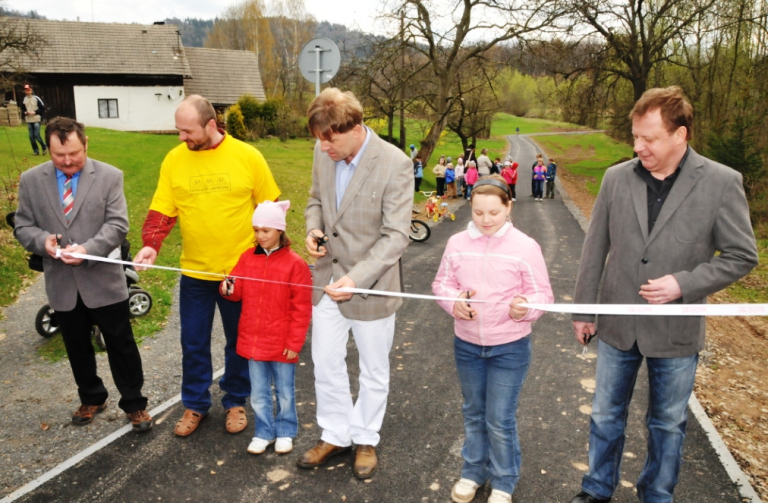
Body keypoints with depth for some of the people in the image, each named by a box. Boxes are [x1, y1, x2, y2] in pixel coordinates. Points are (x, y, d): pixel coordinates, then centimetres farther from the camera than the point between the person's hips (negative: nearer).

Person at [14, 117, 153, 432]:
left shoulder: (109, 176, -6)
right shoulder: (31, 180, 2)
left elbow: (117, 224, -11)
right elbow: (23, 227, 5)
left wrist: (87, 249, -26)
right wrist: (43, 240, -17)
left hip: (104, 280, -3)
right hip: (61, 284, 3)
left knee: (121, 345, 6)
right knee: (77, 348, 18)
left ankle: (134, 403, 21)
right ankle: (91, 398, 38)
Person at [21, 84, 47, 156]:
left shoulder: (36, 98, -6)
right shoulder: (24, 100, 7)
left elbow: (43, 108, -5)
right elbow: (22, 109, 17)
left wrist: (35, 112, -13)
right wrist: (25, 112, -4)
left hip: (37, 120, -5)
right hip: (29, 121, 5)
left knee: (37, 135, -11)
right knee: (31, 136, 4)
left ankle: (44, 147, 9)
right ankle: (36, 150, 13)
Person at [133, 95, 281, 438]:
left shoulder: (247, 156, -8)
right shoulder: (174, 160, -2)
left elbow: (271, 210, -1)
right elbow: (162, 211, -2)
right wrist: (150, 245, -20)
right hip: (194, 272, 2)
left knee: (239, 341, 13)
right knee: (193, 343, 12)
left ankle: (236, 401, 33)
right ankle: (195, 404, 32)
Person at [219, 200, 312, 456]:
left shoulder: (295, 263, -12)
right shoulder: (247, 257, 0)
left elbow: (301, 309, -10)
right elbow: (238, 291, 8)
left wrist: (295, 343, -11)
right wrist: (228, 289, -16)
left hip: (282, 344, -3)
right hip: (252, 341, 4)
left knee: (285, 392, 14)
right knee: (259, 394, 16)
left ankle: (285, 432, 33)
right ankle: (264, 432, 33)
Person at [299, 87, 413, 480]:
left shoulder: (395, 164, -21)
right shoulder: (324, 153, -4)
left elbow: (396, 235, -20)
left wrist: (356, 278, -29)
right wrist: (313, 229, -8)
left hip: (370, 283, -4)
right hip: (327, 277, 5)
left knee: (374, 370, 15)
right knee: (326, 364, 15)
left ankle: (366, 439, 38)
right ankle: (335, 435, 37)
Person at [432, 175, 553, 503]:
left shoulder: (525, 247, -13)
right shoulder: (457, 243, -5)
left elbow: (543, 294, -8)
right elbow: (442, 283, 2)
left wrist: (526, 307, -29)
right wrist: (453, 302, -18)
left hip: (509, 347, -3)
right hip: (466, 344, 3)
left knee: (500, 420, 7)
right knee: (473, 413, 21)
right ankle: (473, 471, 41)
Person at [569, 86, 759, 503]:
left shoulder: (721, 182, -11)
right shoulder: (617, 178, -5)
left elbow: (742, 255, -5)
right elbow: (595, 249, 2)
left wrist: (684, 283, -19)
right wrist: (583, 309, 5)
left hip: (675, 331, -2)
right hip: (618, 325, 2)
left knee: (668, 423, 17)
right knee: (606, 416, 17)